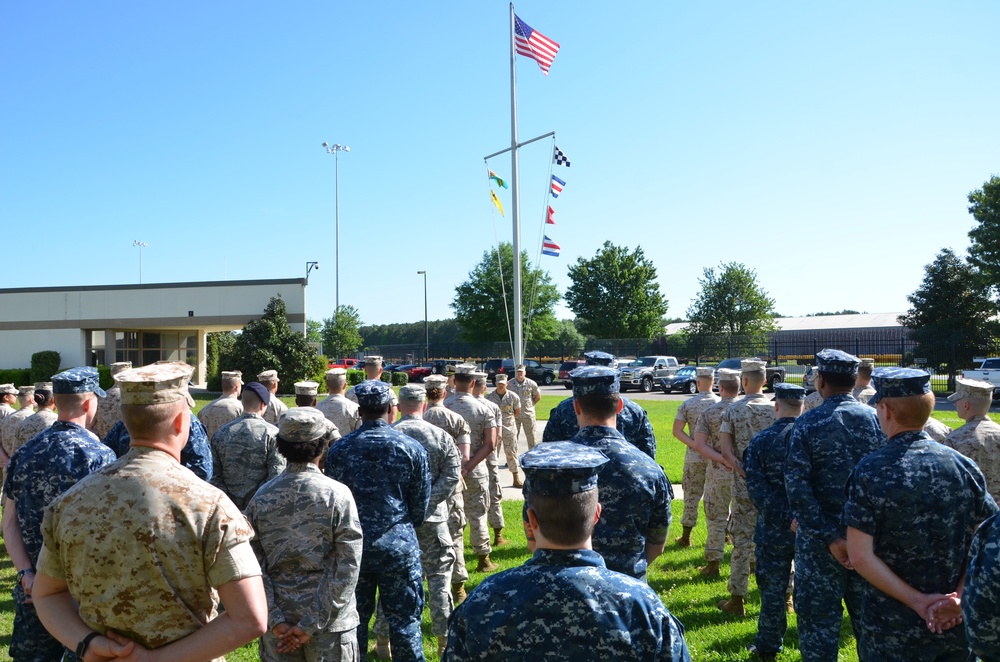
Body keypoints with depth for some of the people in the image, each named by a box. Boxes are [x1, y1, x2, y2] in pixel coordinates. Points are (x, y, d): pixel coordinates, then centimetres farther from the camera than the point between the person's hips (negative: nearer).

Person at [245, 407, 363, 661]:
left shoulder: (262, 497, -3)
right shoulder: (337, 495, -12)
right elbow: (346, 569, -16)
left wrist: (275, 620, -5)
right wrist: (312, 625, -12)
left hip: (279, 623, 3)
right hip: (330, 622, -3)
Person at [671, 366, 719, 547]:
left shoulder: (687, 404, -4)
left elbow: (677, 431, -10)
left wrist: (695, 444, -13)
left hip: (694, 458, -1)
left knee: (691, 497, 6)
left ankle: (686, 537, 11)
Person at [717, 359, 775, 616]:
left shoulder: (733, 410, -4)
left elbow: (726, 452, -10)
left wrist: (743, 470, -7)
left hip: (745, 484, -1)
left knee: (742, 539, 5)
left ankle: (737, 598, 11)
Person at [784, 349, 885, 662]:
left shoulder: (807, 423, -11)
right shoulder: (876, 418, -4)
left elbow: (797, 487, -17)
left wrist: (830, 537, -15)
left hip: (820, 541, -3)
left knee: (819, 620, 8)